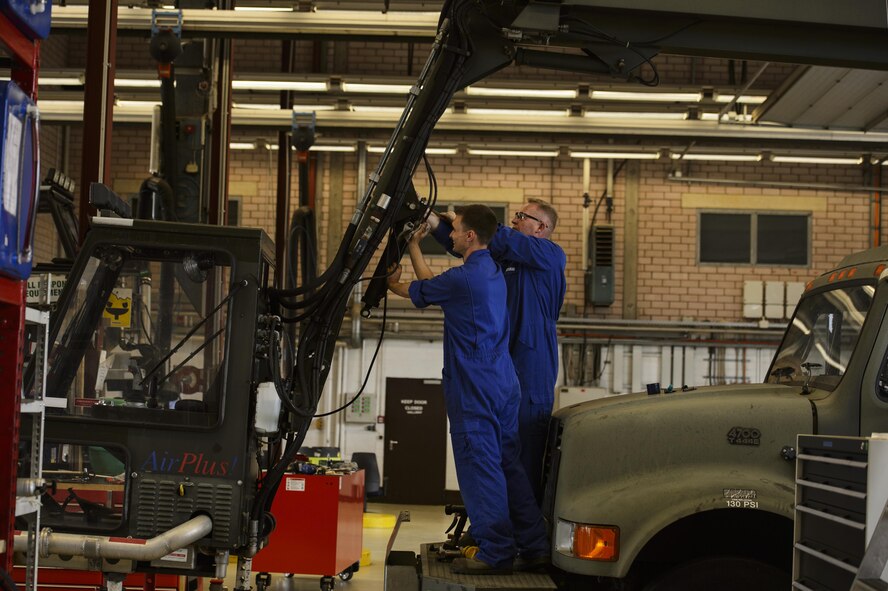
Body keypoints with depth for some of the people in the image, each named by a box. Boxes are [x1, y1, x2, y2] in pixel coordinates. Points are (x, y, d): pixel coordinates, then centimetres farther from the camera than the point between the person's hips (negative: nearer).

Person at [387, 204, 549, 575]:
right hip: (504, 384, 9)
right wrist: (413, 248, 28)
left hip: (474, 389, -9)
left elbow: (413, 291, 0)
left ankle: (496, 554, -1)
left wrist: (390, 282, 22)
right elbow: (432, 283, 24)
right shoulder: (492, 272, 15)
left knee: (480, 468, -4)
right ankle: (533, 545, 16)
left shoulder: (463, 278, -14)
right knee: (508, 464, 12)